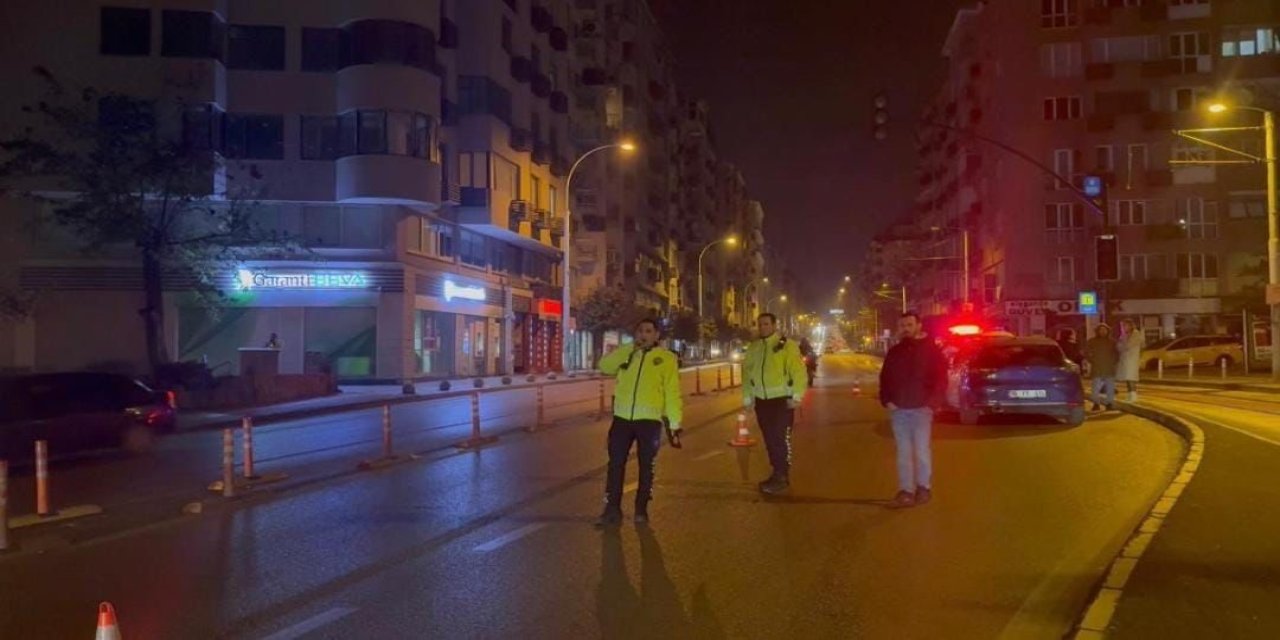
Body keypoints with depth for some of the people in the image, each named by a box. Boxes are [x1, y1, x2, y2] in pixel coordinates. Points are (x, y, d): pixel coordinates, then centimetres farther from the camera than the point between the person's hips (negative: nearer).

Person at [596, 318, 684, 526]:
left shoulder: (666, 358, 1)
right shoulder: (626, 354, 12)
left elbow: (672, 393, -3)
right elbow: (604, 366, -3)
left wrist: (675, 424, -9)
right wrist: (631, 348, -8)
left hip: (649, 420, -2)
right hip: (622, 418, 3)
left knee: (646, 466, 8)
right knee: (616, 464, 4)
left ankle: (641, 509, 21)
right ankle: (612, 508, 13)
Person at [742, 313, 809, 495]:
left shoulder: (787, 345, -8)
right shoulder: (753, 347, 10)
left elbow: (798, 372, -12)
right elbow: (747, 372, 13)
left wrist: (796, 396, -17)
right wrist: (747, 396, 8)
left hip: (782, 399, -6)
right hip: (761, 400, 6)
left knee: (781, 437, -9)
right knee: (769, 438, 11)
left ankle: (782, 477, -2)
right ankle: (777, 473, 23)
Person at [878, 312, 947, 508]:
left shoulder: (932, 350, -1)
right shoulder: (894, 352, 11)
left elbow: (940, 379, -3)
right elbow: (885, 379, 13)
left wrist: (932, 402, -12)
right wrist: (887, 400, 0)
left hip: (921, 408, -4)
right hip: (898, 409, 4)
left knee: (922, 449, -1)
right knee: (904, 451, 6)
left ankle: (924, 487, 14)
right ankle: (906, 490, 10)